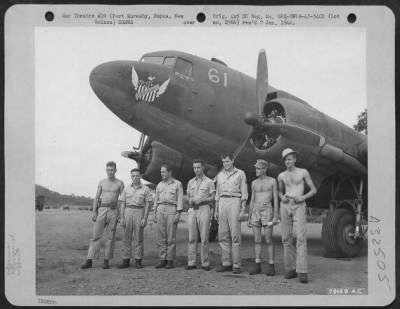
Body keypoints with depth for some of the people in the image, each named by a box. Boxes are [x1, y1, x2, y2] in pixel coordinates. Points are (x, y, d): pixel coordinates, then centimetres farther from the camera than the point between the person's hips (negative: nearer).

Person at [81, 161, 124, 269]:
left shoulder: (120, 183, 4)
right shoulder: (101, 182, 9)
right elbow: (96, 198, 8)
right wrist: (94, 212, -2)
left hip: (113, 211, -1)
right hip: (102, 210, 1)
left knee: (110, 237, 1)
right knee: (95, 235, -3)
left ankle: (106, 261, 9)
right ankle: (89, 261, -2)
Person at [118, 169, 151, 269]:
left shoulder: (145, 189, 2)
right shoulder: (126, 189, 9)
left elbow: (147, 204, -2)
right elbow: (122, 204, 7)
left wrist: (145, 218, -11)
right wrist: (122, 218, -2)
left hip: (139, 213, -2)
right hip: (128, 213, 2)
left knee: (138, 238, -2)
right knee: (126, 238, 1)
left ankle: (138, 261, 5)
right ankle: (126, 261, 7)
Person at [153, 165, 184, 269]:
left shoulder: (177, 184, 5)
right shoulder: (159, 185, 18)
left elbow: (180, 199, -1)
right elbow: (156, 199, 19)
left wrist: (178, 213, -10)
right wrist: (155, 214, 12)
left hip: (172, 209, -4)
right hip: (160, 209, 5)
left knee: (171, 237, -5)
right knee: (161, 237, 1)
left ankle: (170, 260, -1)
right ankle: (163, 259, 6)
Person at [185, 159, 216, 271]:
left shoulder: (209, 182, 3)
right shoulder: (191, 182, 17)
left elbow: (213, 197, 0)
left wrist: (201, 200, -12)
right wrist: (190, 201, -1)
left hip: (204, 209, -4)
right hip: (192, 210, 4)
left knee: (204, 237, -5)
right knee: (192, 237, 0)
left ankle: (205, 263, -1)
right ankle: (191, 263, 3)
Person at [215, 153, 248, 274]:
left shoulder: (240, 174, 3)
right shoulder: (220, 175, 16)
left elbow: (244, 193, 0)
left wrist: (243, 210, -9)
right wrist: (216, 210, 15)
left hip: (235, 202, -5)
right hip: (222, 203, 5)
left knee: (235, 235, -7)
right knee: (223, 235, 3)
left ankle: (236, 265, -5)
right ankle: (226, 263, 8)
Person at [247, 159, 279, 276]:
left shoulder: (272, 181, -2)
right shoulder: (254, 183, 12)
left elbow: (276, 200, -5)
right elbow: (252, 201, 14)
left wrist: (276, 216, -13)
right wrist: (249, 218, 10)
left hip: (267, 213, -4)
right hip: (255, 213, 4)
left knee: (268, 241, -5)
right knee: (257, 240, 3)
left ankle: (271, 267, 1)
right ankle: (257, 266, 8)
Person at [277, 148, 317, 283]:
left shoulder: (303, 172, 3)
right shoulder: (281, 176, 11)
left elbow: (314, 190, 6)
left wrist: (303, 197, -12)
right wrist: (282, 197, 1)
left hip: (299, 207, -3)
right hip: (285, 207, 3)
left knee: (301, 237, -15)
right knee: (286, 238, 2)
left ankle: (302, 271, -17)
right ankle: (290, 269, 11)